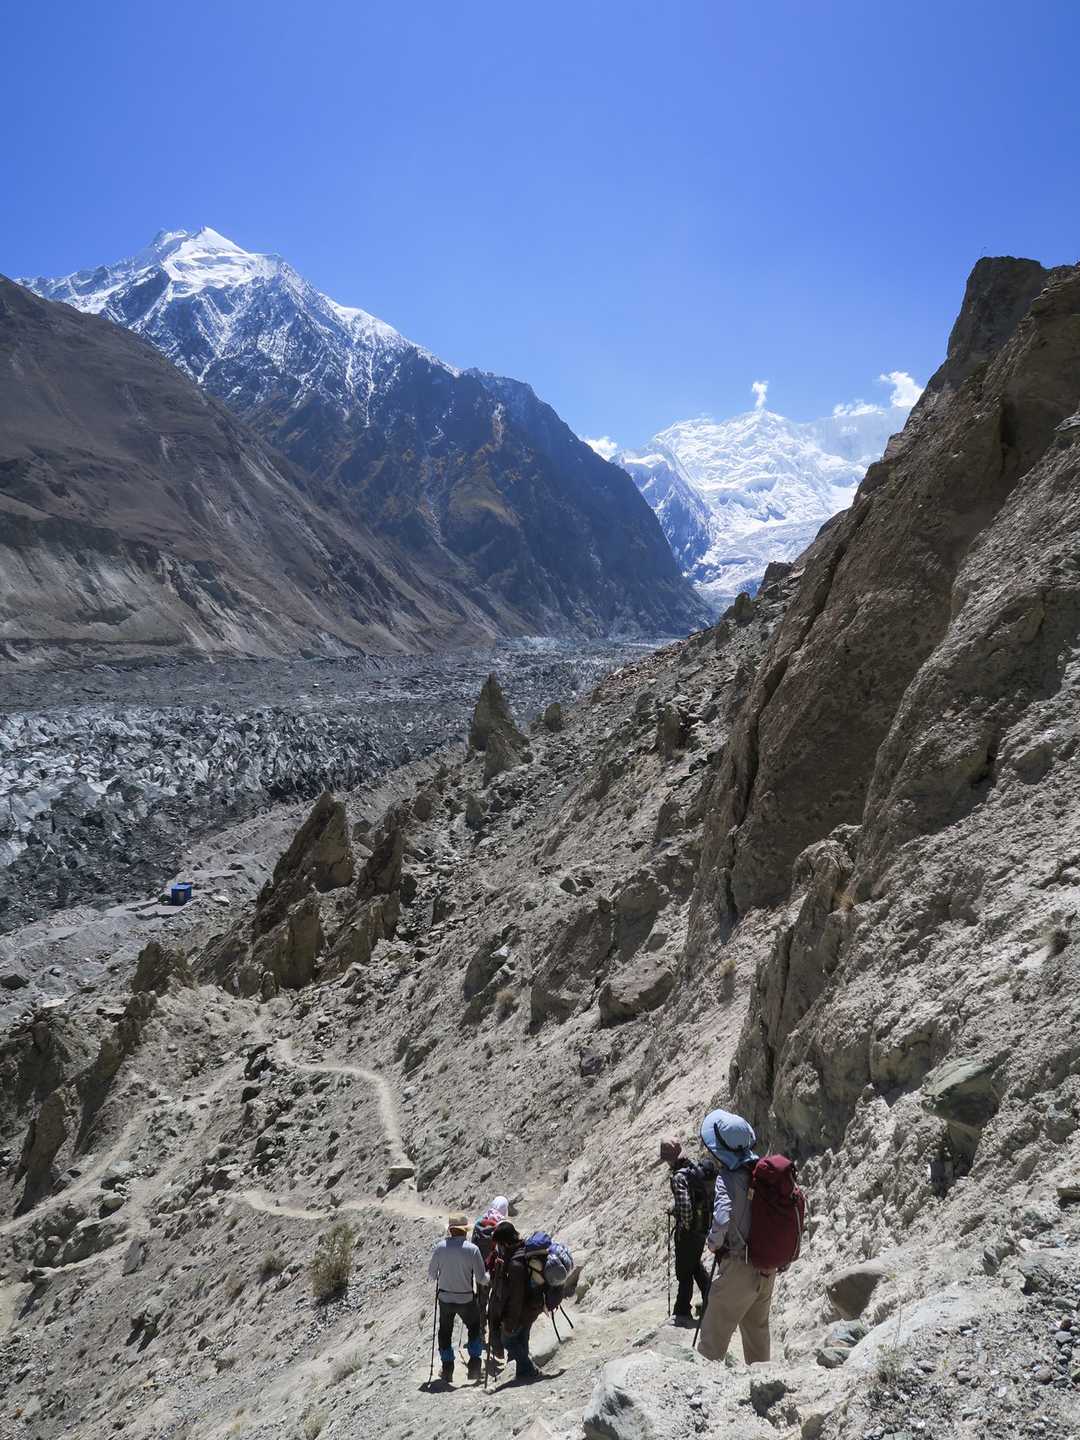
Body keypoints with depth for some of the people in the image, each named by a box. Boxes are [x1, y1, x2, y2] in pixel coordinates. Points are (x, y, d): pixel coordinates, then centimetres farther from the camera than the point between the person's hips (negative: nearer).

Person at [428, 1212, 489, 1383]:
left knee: (445, 1332, 22)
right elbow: (481, 1278, -12)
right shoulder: (472, 1249, -16)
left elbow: (431, 1274, -1)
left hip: (445, 1298, 1)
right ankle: (474, 1367, 17)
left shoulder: (440, 1247, -10)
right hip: (466, 1299, -1)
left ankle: (447, 1369, 26)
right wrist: (489, 1277, 10)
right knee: (475, 1329, 22)